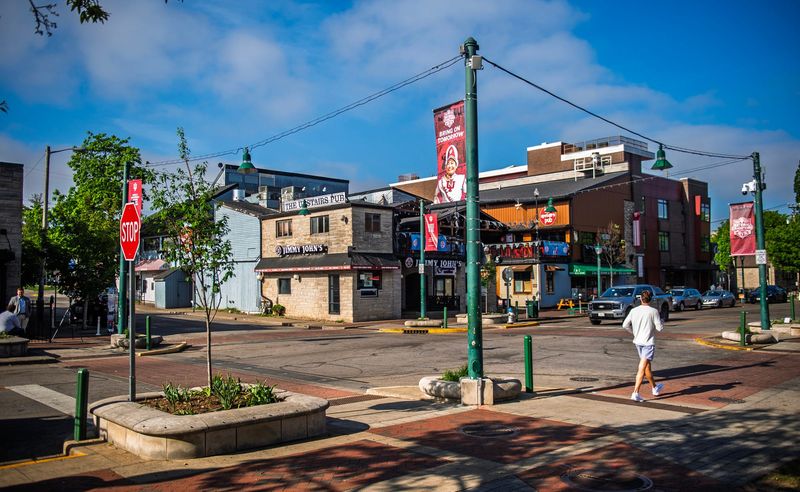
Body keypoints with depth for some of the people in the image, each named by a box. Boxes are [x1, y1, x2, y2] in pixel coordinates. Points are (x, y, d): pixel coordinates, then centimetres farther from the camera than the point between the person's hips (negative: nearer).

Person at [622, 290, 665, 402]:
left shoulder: (634, 311, 0)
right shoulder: (653, 311, -12)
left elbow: (625, 325, 0)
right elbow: (659, 327, -11)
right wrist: (662, 321, 11)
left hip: (638, 342, 5)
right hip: (648, 342, -5)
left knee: (647, 366, 21)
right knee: (642, 368, -7)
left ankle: (655, 388, 38)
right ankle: (635, 393, -14)